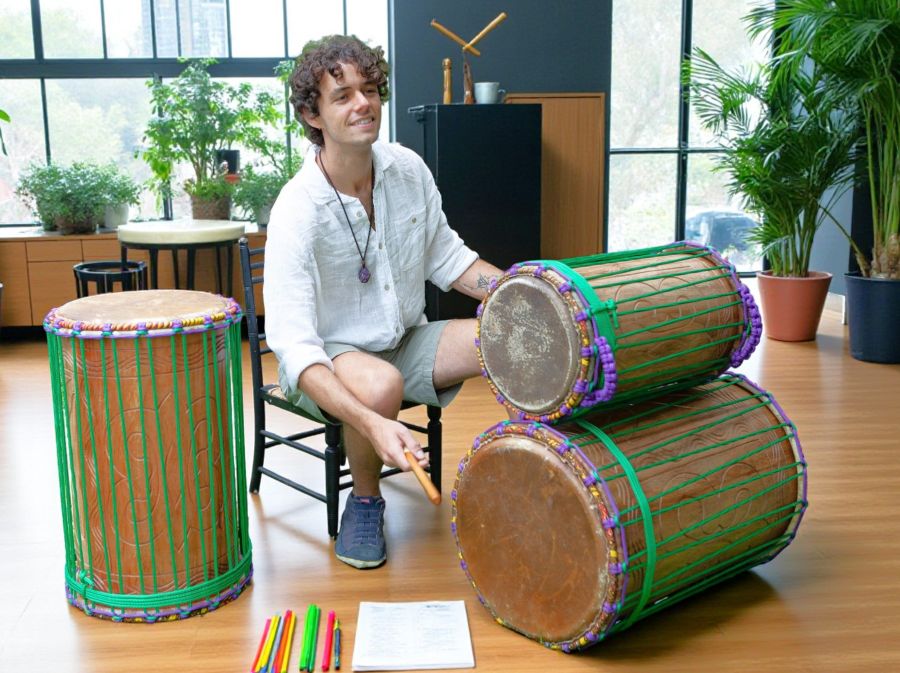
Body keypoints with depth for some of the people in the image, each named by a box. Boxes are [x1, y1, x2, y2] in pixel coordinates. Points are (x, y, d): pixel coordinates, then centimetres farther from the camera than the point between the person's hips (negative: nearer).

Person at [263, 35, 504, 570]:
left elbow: (445, 255, 8)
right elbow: (294, 347, -31)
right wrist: (371, 423, -45)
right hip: (326, 361, -5)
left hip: (406, 340, 5)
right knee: (380, 383, -39)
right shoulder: (299, 211, -26)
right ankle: (365, 499, -7)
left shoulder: (408, 169, -7)